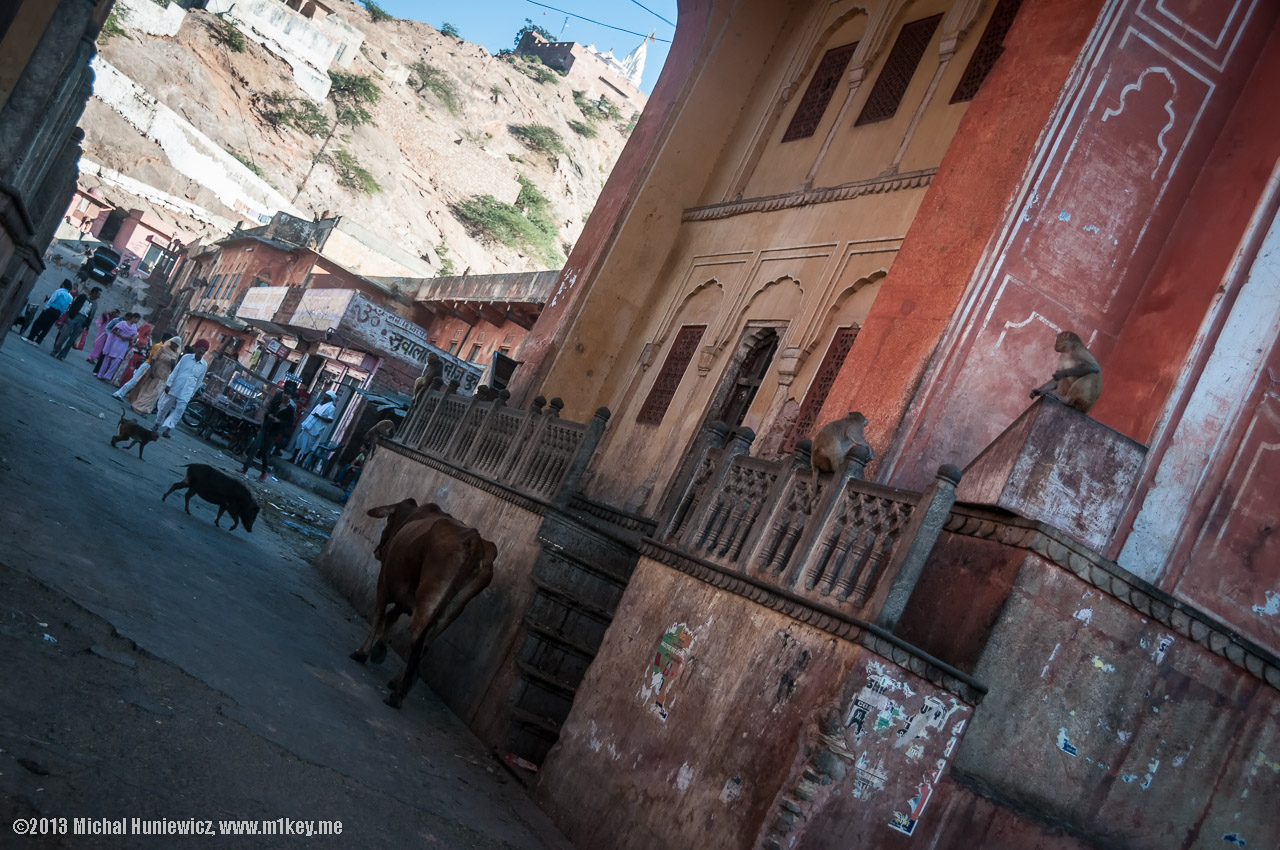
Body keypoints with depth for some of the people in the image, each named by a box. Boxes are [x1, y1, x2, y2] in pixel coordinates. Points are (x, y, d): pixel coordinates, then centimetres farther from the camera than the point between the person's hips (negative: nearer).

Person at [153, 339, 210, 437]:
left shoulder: (204, 365, 2)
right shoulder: (186, 357, -1)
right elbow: (175, 371, -1)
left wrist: (192, 394, 11)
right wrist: (168, 384, -6)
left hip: (186, 393, 0)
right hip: (174, 388, 0)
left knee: (179, 411, -10)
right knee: (164, 407, 10)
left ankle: (167, 429, -6)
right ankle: (157, 425, 28)